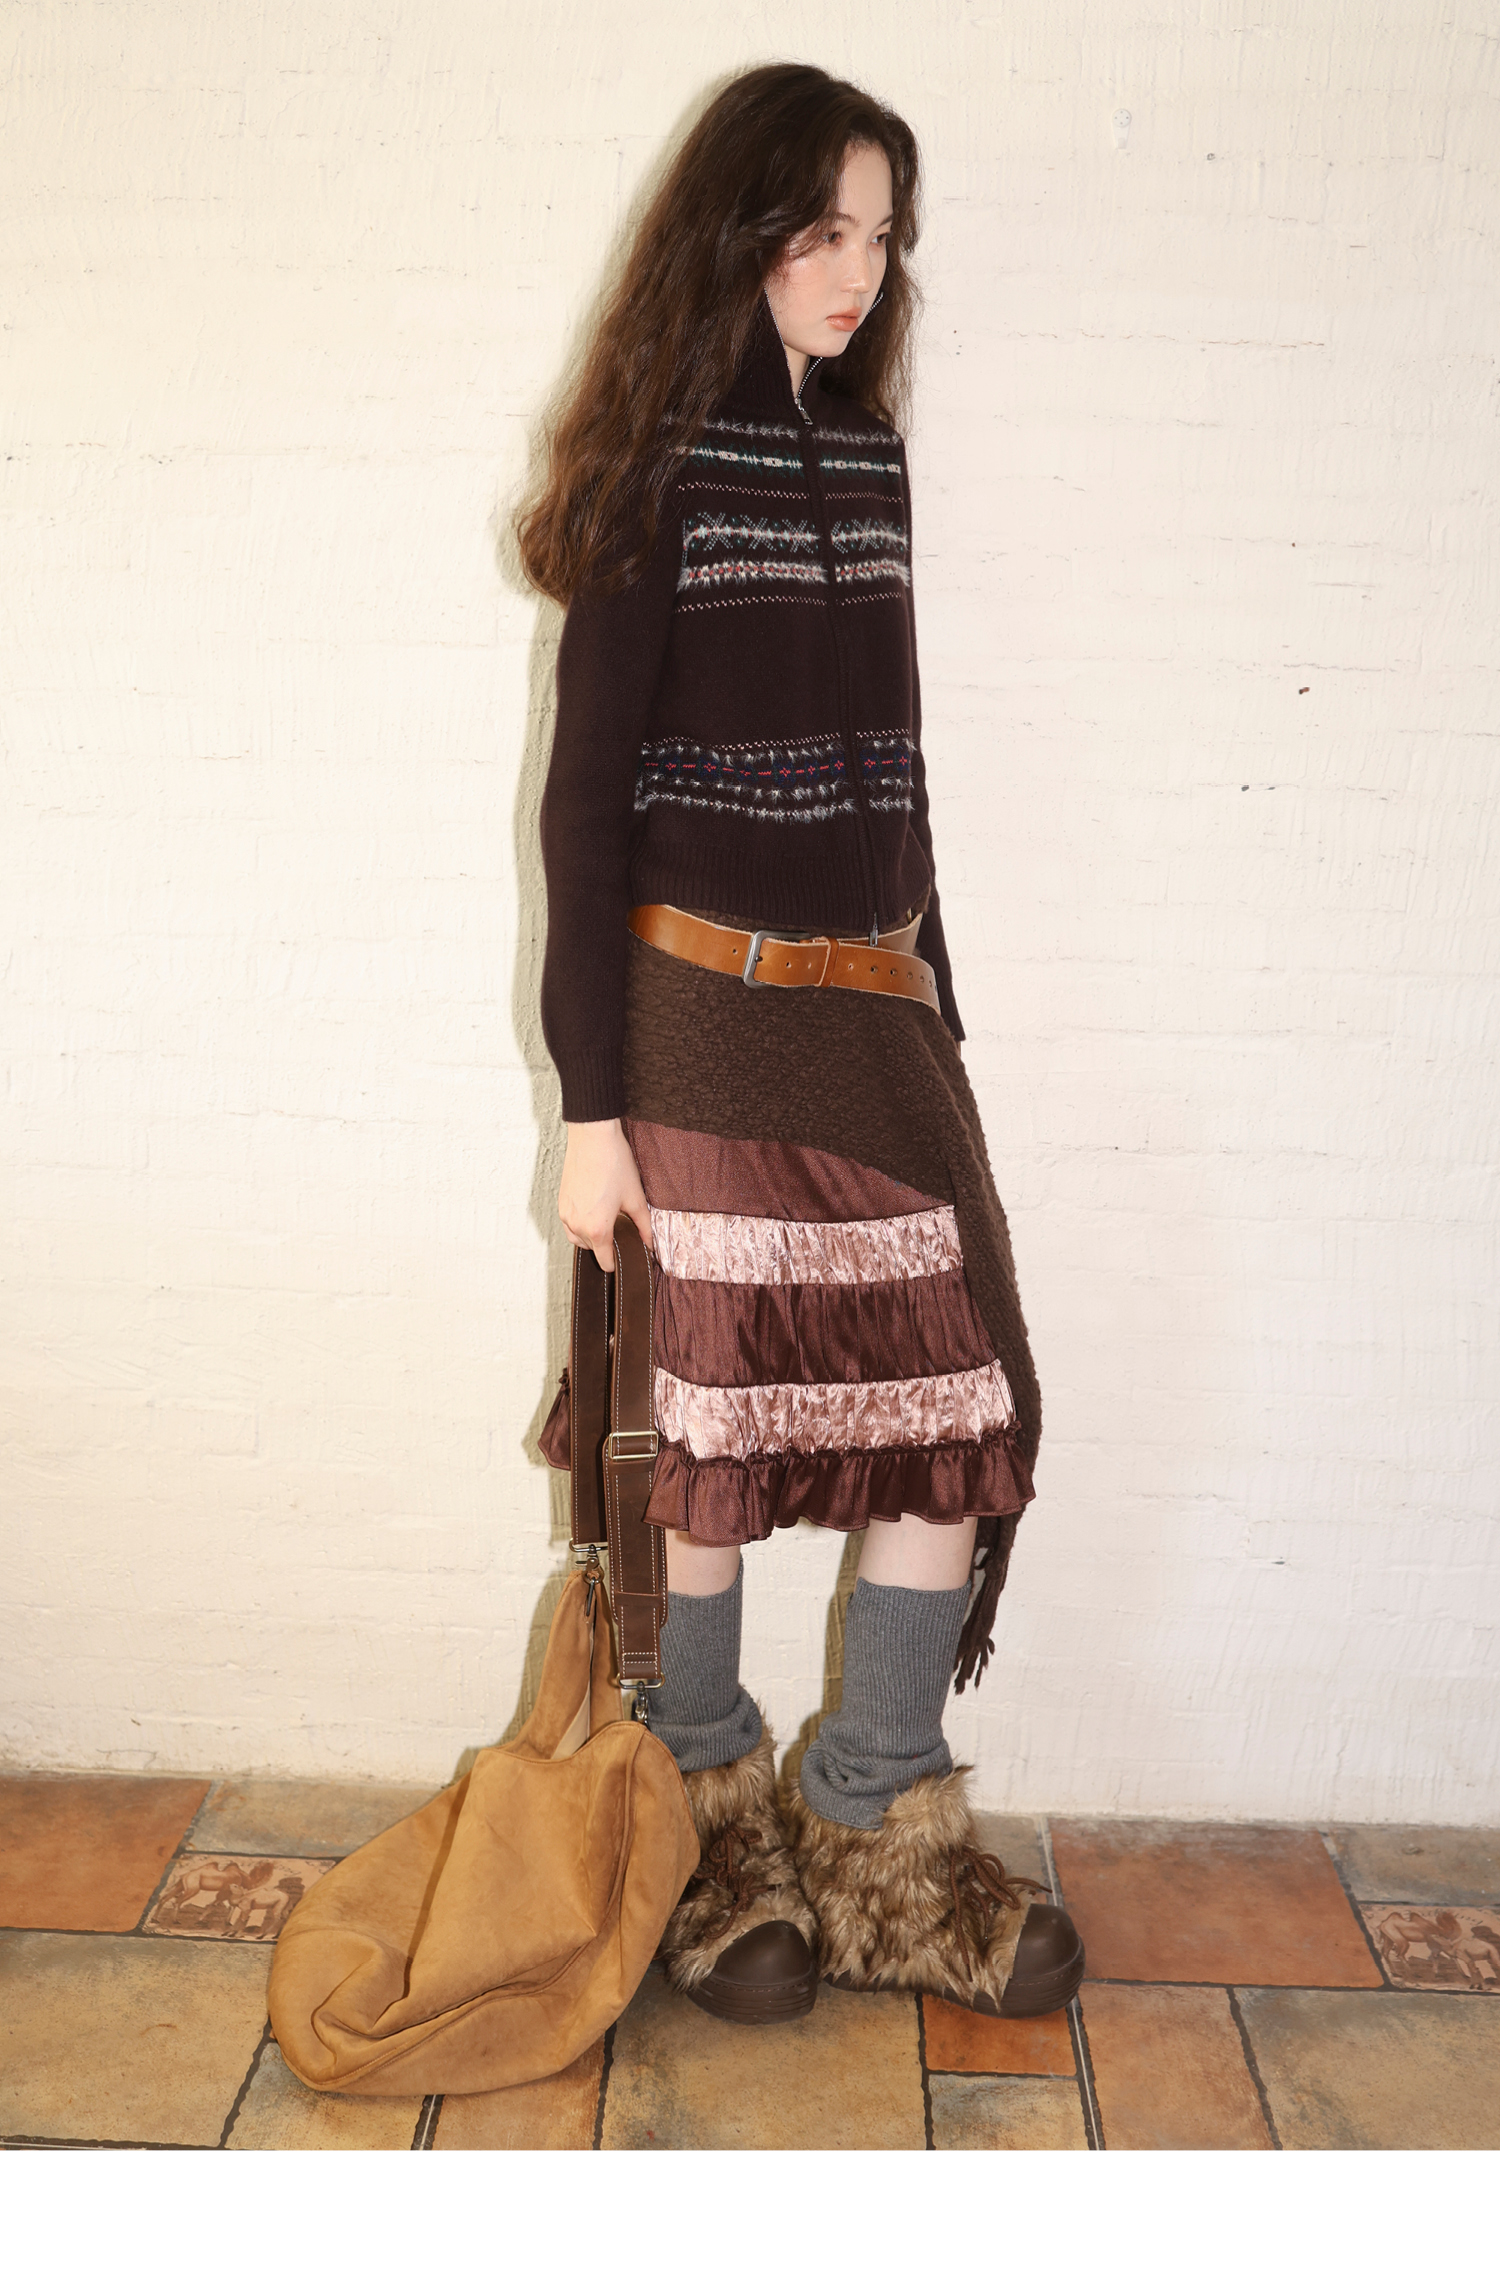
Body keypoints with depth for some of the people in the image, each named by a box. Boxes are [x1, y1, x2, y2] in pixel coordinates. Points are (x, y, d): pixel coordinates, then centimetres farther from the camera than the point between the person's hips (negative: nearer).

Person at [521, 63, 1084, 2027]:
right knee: (711, 1427, 3)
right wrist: (591, 1106, -11)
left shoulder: (871, 459, 14)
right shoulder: (662, 470, -3)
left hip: (877, 1006, 6)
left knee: (962, 1413, 2)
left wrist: (939, 1005, 17)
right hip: (705, 1010, -6)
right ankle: (714, 1829, 26)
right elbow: (588, 801, -7)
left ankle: (879, 1837, 20)